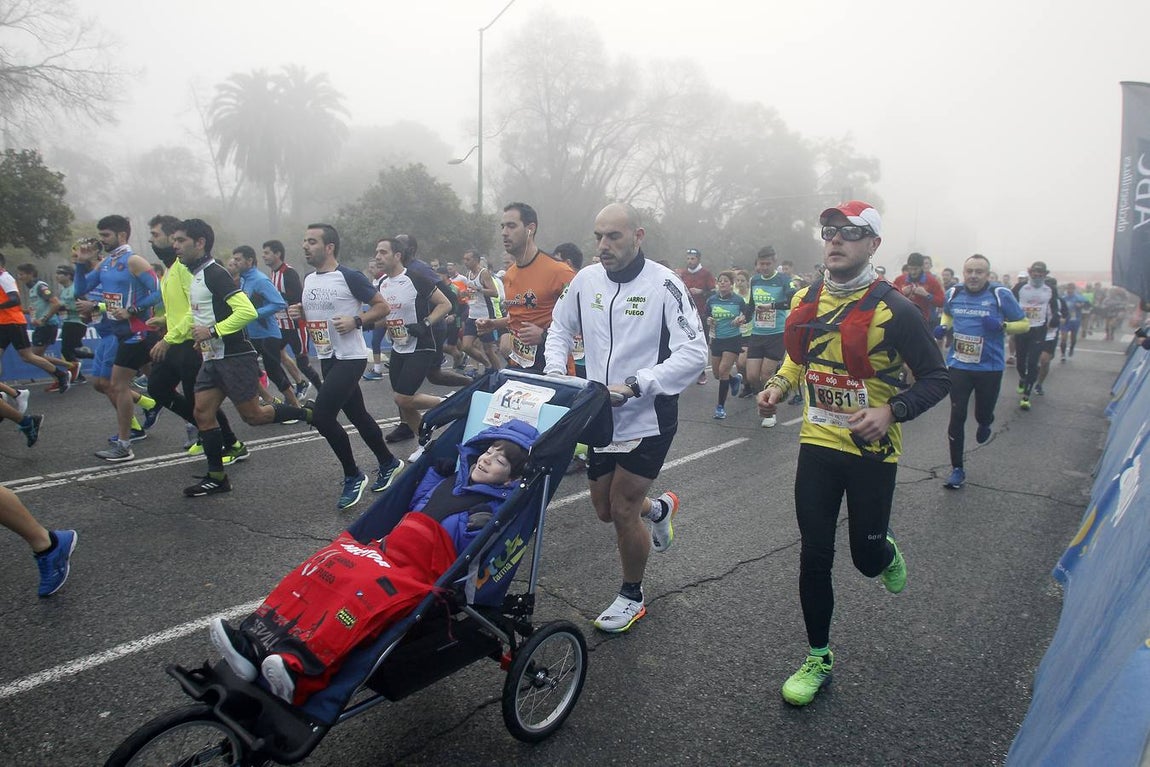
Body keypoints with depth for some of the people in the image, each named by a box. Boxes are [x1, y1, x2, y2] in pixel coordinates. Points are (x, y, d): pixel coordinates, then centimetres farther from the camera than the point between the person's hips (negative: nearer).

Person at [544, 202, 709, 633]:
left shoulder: (664, 284, -16)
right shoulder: (586, 280, 0)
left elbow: (694, 353, -22)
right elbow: (561, 328, 16)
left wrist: (633, 386, -28)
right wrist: (554, 372, -2)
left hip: (648, 419, -5)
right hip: (601, 416, 6)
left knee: (622, 510, -1)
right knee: (604, 509, 16)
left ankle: (632, 597, 25)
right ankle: (660, 508, 50)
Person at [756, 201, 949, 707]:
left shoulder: (893, 309, -14)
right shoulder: (806, 301, 3)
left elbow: (936, 379, -8)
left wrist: (891, 411, -24)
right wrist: (779, 386, 1)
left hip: (872, 451, -3)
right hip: (817, 444, 4)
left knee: (867, 557, 8)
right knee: (814, 556, 4)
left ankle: (886, 554, 48)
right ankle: (818, 658, 21)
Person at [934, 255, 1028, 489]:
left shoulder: (1000, 294, -8)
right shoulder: (953, 293, 2)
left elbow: (1024, 324, 0)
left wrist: (1002, 325, -20)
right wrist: (944, 327, 1)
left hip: (989, 367, -1)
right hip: (958, 365, 2)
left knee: (983, 415, 9)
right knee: (957, 417, -3)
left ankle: (985, 423, 50)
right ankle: (957, 469, 8)